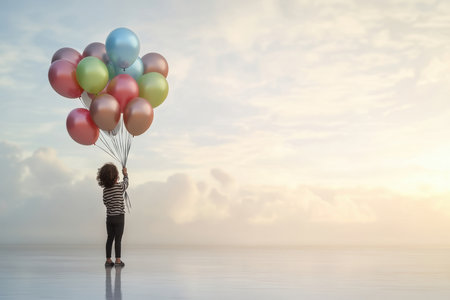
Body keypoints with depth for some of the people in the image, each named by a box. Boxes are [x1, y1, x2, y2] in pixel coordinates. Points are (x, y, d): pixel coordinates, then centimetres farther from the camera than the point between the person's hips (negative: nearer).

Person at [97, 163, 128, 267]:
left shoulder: (105, 190, 0)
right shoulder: (120, 186, -11)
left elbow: (105, 202, 7)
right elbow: (126, 183, 10)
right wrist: (125, 174, 28)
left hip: (109, 217, 4)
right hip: (119, 217, -4)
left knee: (110, 239, 10)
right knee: (118, 239, -1)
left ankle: (108, 260, 12)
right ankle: (118, 260, -1)